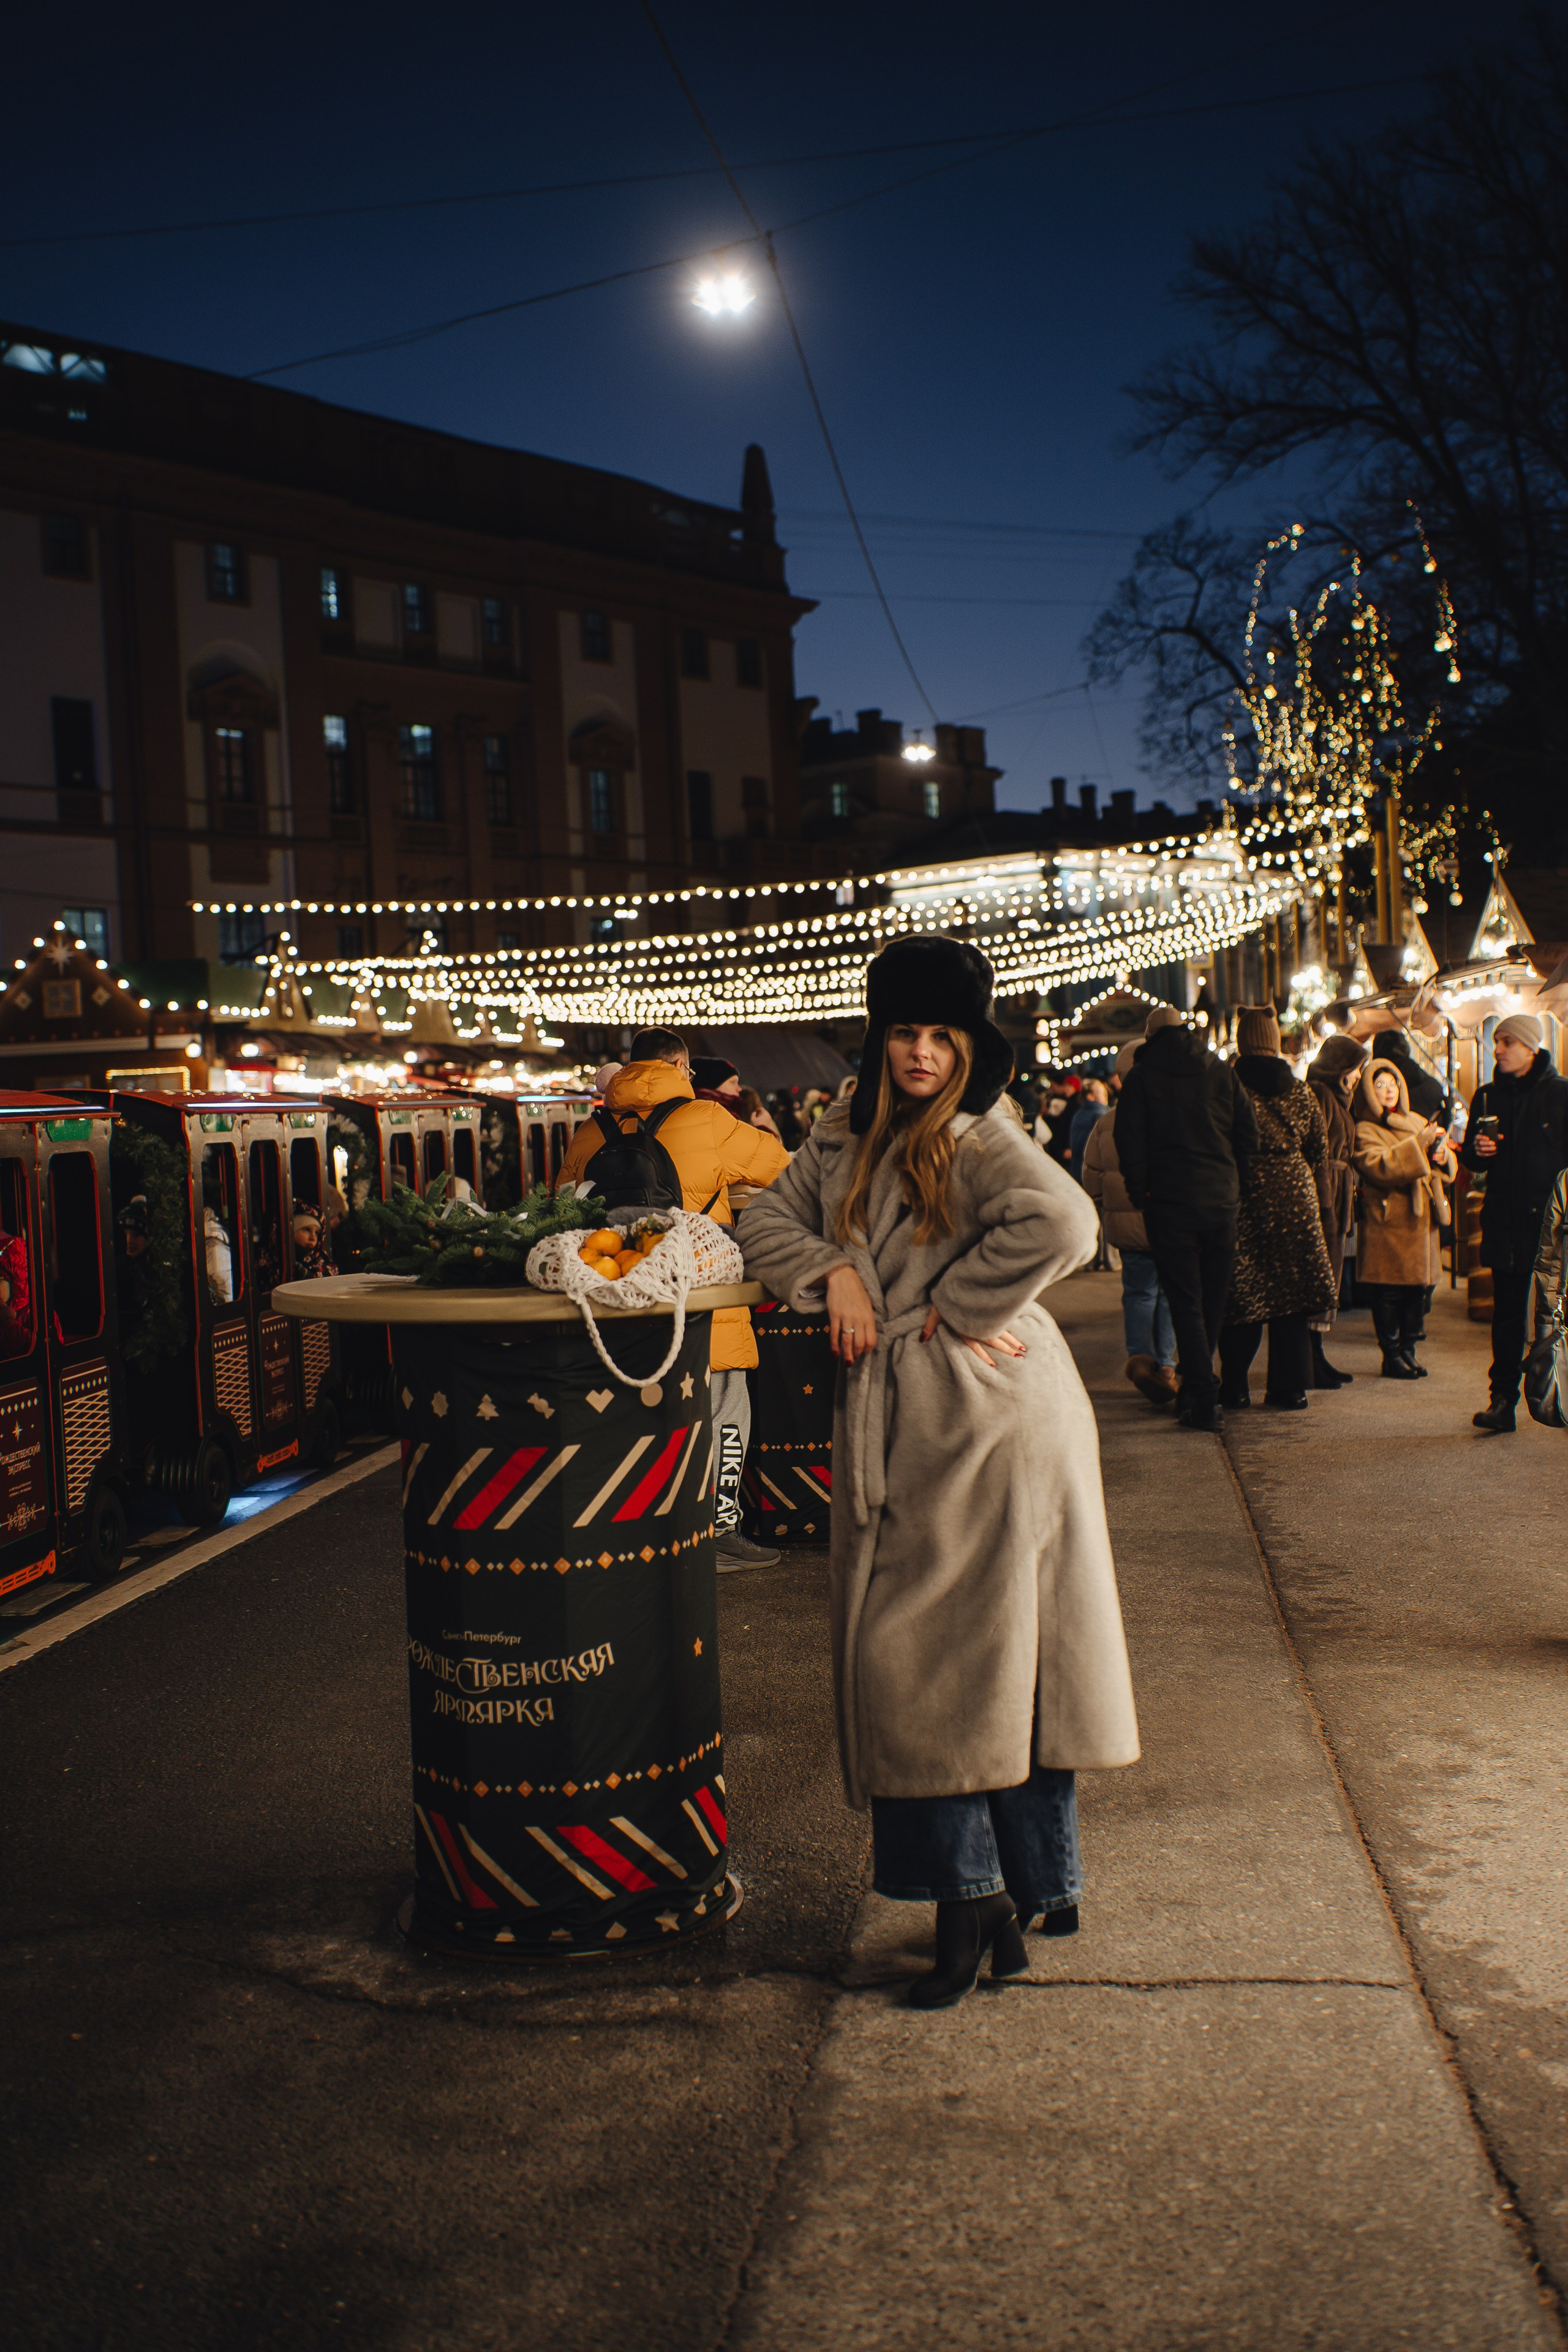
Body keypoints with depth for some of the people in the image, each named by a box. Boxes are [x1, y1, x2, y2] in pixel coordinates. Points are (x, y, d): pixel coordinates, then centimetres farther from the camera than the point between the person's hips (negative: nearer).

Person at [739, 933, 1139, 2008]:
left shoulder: (982, 1138, -10)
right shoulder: (846, 1141, 12)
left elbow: (1063, 1226, -26)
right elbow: (770, 1220, 15)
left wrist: (950, 1308, -16)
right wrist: (834, 1271, -5)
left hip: (994, 1424, -7)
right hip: (896, 1432, 7)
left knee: (998, 1647, -1)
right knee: (907, 1656, 6)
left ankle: (1035, 1883, 11)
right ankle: (968, 1893, 16)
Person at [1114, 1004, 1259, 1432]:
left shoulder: (1140, 1077, 1)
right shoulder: (1222, 1073, 10)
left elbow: (1130, 1143, -6)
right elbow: (1248, 1136, 8)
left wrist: (1140, 1196, 2)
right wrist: (1236, 1189, 14)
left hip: (1170, 1204, -3)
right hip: (1222, 1203, 3)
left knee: (1185, 1304, -2)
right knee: (1213, 1301, 14)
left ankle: (1205, 1401, -7)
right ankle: (1195, 1385, 24)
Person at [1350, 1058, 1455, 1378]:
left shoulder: (1417, 1123, 19)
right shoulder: (1365, 1131, -2)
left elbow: (1449, 1167, 21)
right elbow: (1377, 1168, -20)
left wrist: (1441, 1157, -3)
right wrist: (1419, 1144, -21)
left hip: (1421, 1219, 6)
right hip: (1387, 1222, -6)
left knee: (1418, 1288, 8)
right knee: (1389, 1292, -4)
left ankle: (1408, 1350, 18)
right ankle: (1392, 1356, 4)